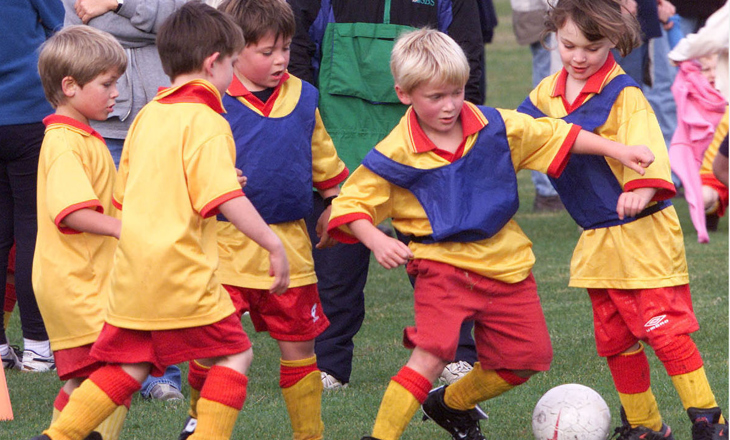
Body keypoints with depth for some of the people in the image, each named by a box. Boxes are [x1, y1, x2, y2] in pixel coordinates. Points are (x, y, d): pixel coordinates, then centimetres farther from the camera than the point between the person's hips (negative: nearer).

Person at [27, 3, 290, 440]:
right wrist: (274, 244, -15)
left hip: (131, 269, 7)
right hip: (181, 271, -7)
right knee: (234, 354, 6)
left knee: (128, 367, 16)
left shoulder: (147, 116, 14)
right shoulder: (206, 122, -10)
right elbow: (226, 199, -20)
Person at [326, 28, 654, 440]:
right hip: (442, 264, -5)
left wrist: (618, 150, 5)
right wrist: (377, 241, -27)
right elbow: (351, 204, -9)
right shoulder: (397, 155, -13)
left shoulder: (494, 126, -3)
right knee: (432, 353, -25)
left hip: (504, 262, 5)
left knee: (526, 359, 11)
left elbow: (555, 135, 8)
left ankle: (452, 405, 35)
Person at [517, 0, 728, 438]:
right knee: (614, 337, 11)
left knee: (663, 327, -10)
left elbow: (645, 146, -28)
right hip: (596, 238, 7)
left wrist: (642, 188, -44)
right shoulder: (547, 94, 6)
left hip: (642, 232, -7)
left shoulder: (624, 93, -15)